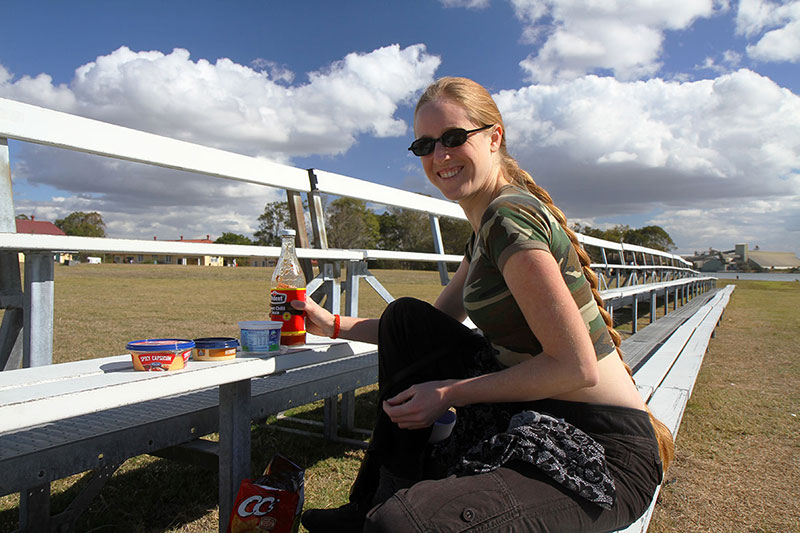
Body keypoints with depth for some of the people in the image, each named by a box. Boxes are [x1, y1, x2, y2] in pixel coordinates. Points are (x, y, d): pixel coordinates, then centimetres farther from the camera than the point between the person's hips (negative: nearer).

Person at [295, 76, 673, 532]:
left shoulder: (510, 217, -18)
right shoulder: (488, 227, 11)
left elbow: (576, 367, -21)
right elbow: (432, 328, 19)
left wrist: (449, 393, -14)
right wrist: (334, 325, 13)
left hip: (603, 456, -9)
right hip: (537, 417, 10)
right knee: (405, 318, 6)